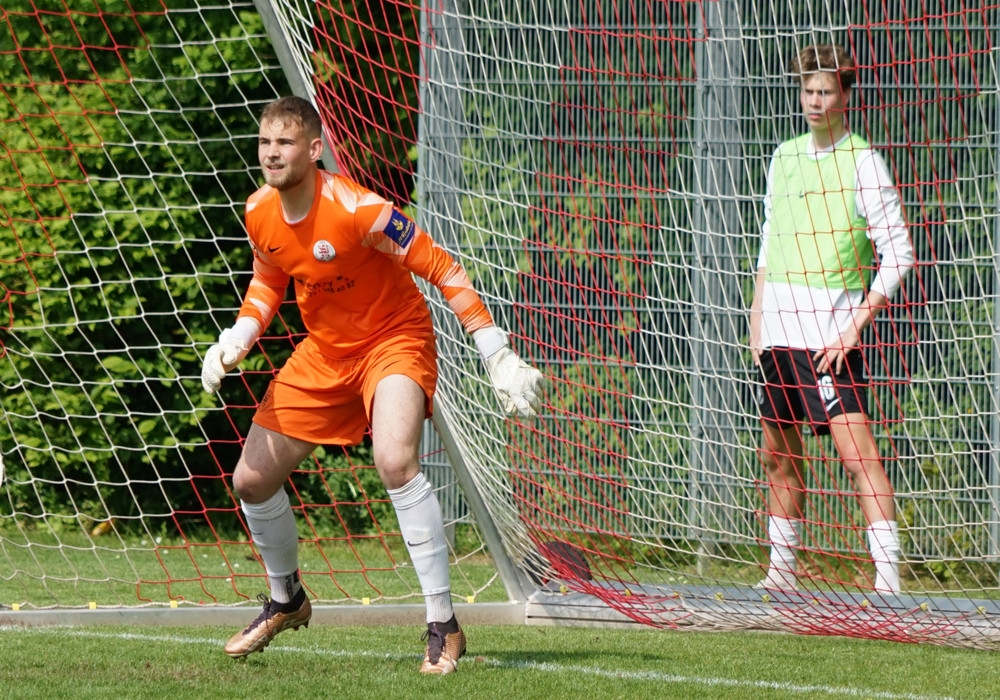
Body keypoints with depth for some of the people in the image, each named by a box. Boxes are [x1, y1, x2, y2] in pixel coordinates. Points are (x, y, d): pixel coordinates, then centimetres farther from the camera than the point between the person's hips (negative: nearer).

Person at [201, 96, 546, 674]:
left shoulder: (355, 208, -28)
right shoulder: (261, 213, -7)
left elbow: (440, 267, -23)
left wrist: (496, 353, -25)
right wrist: (237, 338, -4)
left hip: (394, 339, -7)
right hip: (323, 350, 7)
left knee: (395, 460, -34)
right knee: (252, 479, 6)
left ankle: (444, 626, -26)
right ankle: (286, 600, 35)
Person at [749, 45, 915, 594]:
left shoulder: (862, 162, -6)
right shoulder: (784, 157, 13)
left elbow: (899, 253, -9)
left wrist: (855, 325, -14)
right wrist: (757, 317, 15)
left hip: (831, 338, -7)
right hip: (778, 335, 7)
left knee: (857, 453, -16)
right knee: (778, 458, 12)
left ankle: (888, 574, -20)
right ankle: (782, 572, 22)